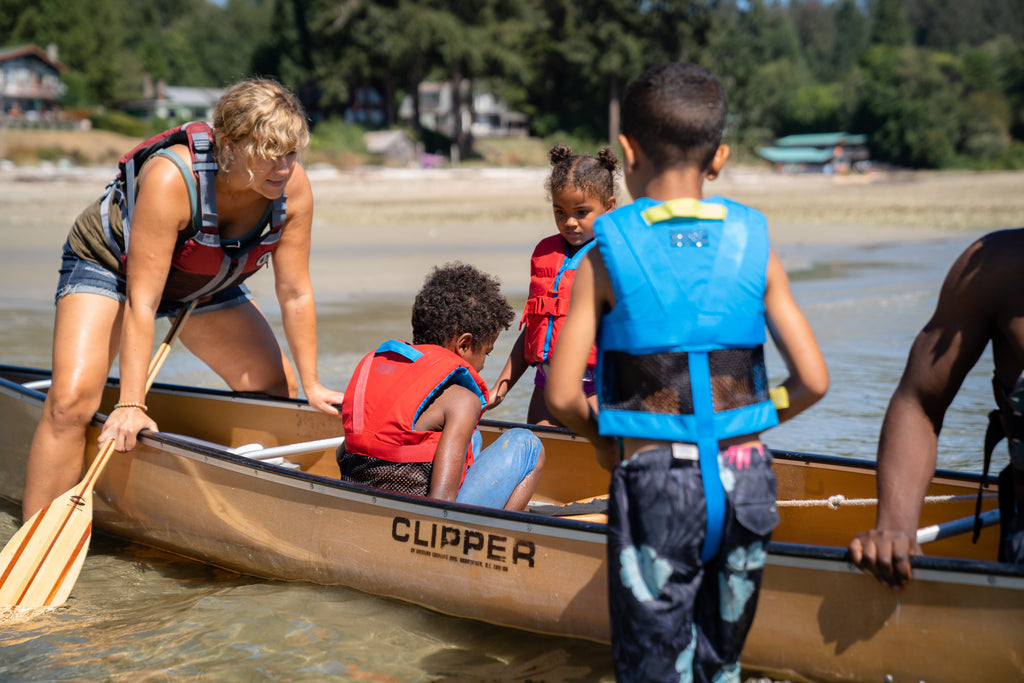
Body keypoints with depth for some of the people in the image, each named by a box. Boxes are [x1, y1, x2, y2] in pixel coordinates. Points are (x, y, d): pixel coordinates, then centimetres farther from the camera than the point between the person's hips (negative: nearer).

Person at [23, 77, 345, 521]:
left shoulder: (294, 189, -25)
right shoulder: (171, 179, -40)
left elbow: (295, 293, -14)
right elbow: (141, 300, -37)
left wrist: (311, 385, -8)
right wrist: (132, 405, -36)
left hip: (205, 284, 6)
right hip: (109, 265, -5)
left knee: (278, 391, 5)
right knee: (72, 398, -23)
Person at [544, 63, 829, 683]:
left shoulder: (606, 254, -6)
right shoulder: (754, 245, 0)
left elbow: (562, 396, -10)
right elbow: (813, 381, -1)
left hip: (653, 486, -3)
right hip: (745, 484, 3)